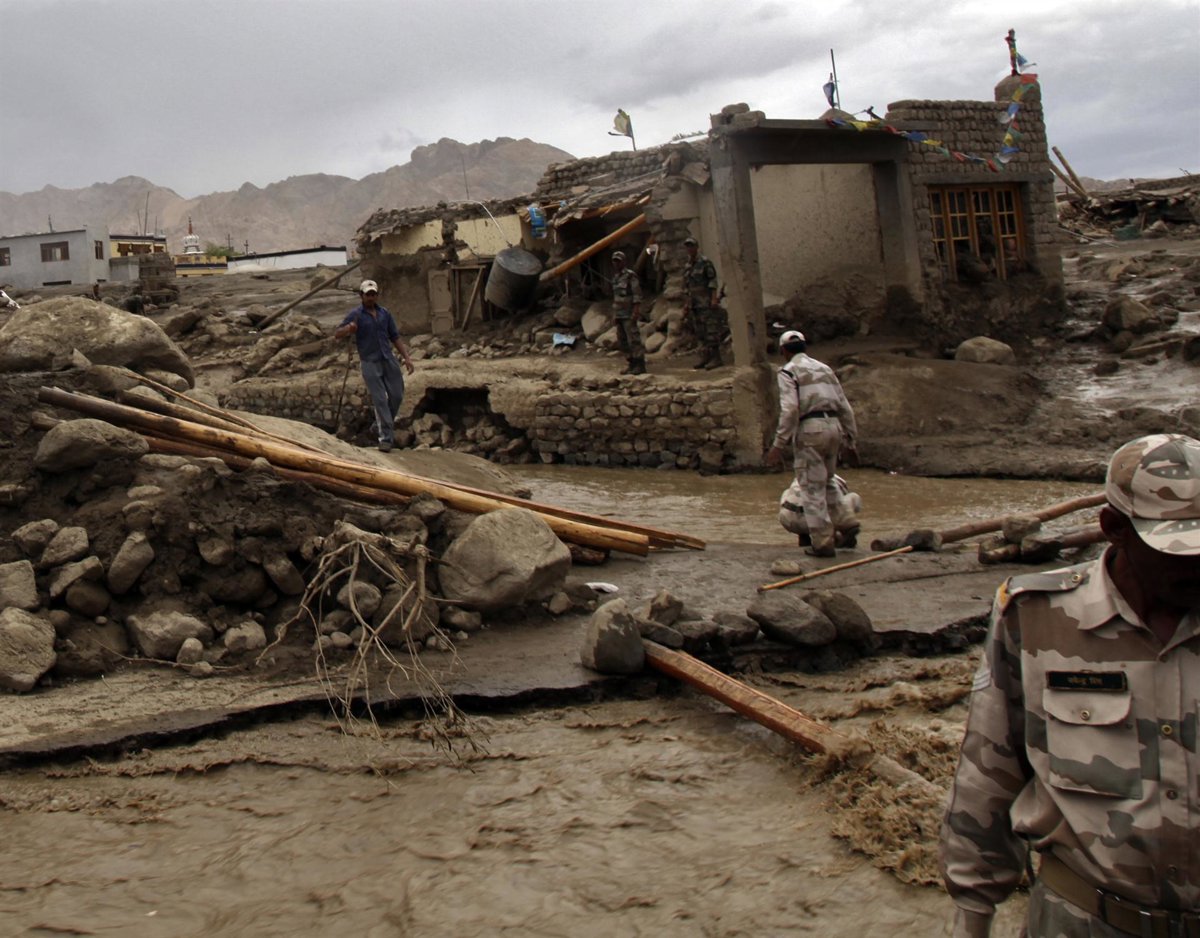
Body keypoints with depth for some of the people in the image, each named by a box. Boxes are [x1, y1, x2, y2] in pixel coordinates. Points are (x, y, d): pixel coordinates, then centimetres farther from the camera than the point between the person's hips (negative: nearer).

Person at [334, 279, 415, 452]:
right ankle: (386, 437, -4)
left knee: (397, 396, 5)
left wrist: (407, 357, 5)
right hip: (370, 363, -5)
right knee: (380, 400, -7)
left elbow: (395, 337, 15)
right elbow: (337, 333, -6)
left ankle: (383, 424, 29)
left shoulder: (385, 313, 12)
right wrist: (348, 329, -29)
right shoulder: (355, 314, -2)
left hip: (389, 360, 5)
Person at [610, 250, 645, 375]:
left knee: (633, 339, -11)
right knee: (623, 340, 7)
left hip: (629, 314, -8)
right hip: (619, 314, 8)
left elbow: (637, 294, -13)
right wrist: (614, 314, 17)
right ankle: (632, 364, 13)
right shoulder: (615, 277, 16)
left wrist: (636, 312, -21)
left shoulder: (630, 276, -8)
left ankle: (640, 365, -9)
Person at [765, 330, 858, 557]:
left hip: (810, 429, -6)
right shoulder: (824, 368, 21)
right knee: (827, 483, 18)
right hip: (833, 426, 7)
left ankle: (822, 542, -4)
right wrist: (851, 440, 22)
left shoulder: (788, 371, 1)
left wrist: (778, 444, -14)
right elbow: (844, 406, 18)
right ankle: (829, 532, 22)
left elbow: (789, 409, -13)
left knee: (812, 488, -3)